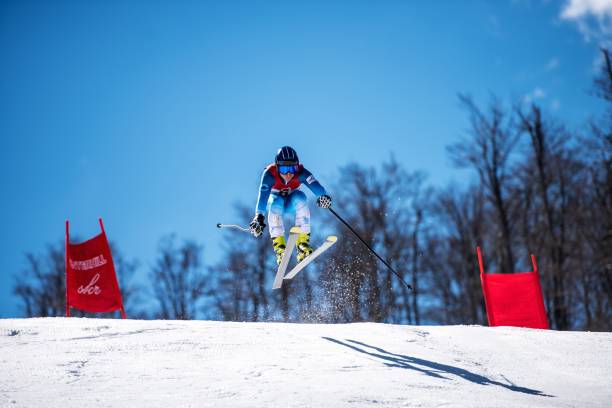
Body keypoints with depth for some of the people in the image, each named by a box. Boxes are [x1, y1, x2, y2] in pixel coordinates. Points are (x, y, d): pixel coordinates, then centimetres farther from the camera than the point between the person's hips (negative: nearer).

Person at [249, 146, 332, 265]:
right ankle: (279, 247, -32)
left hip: (291, 202, 1)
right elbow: (263, 194, -44)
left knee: (300, 197, -33)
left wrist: (323, 196, -68)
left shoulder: (300, 173, -29)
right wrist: (259, 216, -59)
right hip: (275, 200, -1)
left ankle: (303, 242, -29)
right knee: (276, 202, -36)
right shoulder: (270, 174, -32)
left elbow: (314, 184, -46)